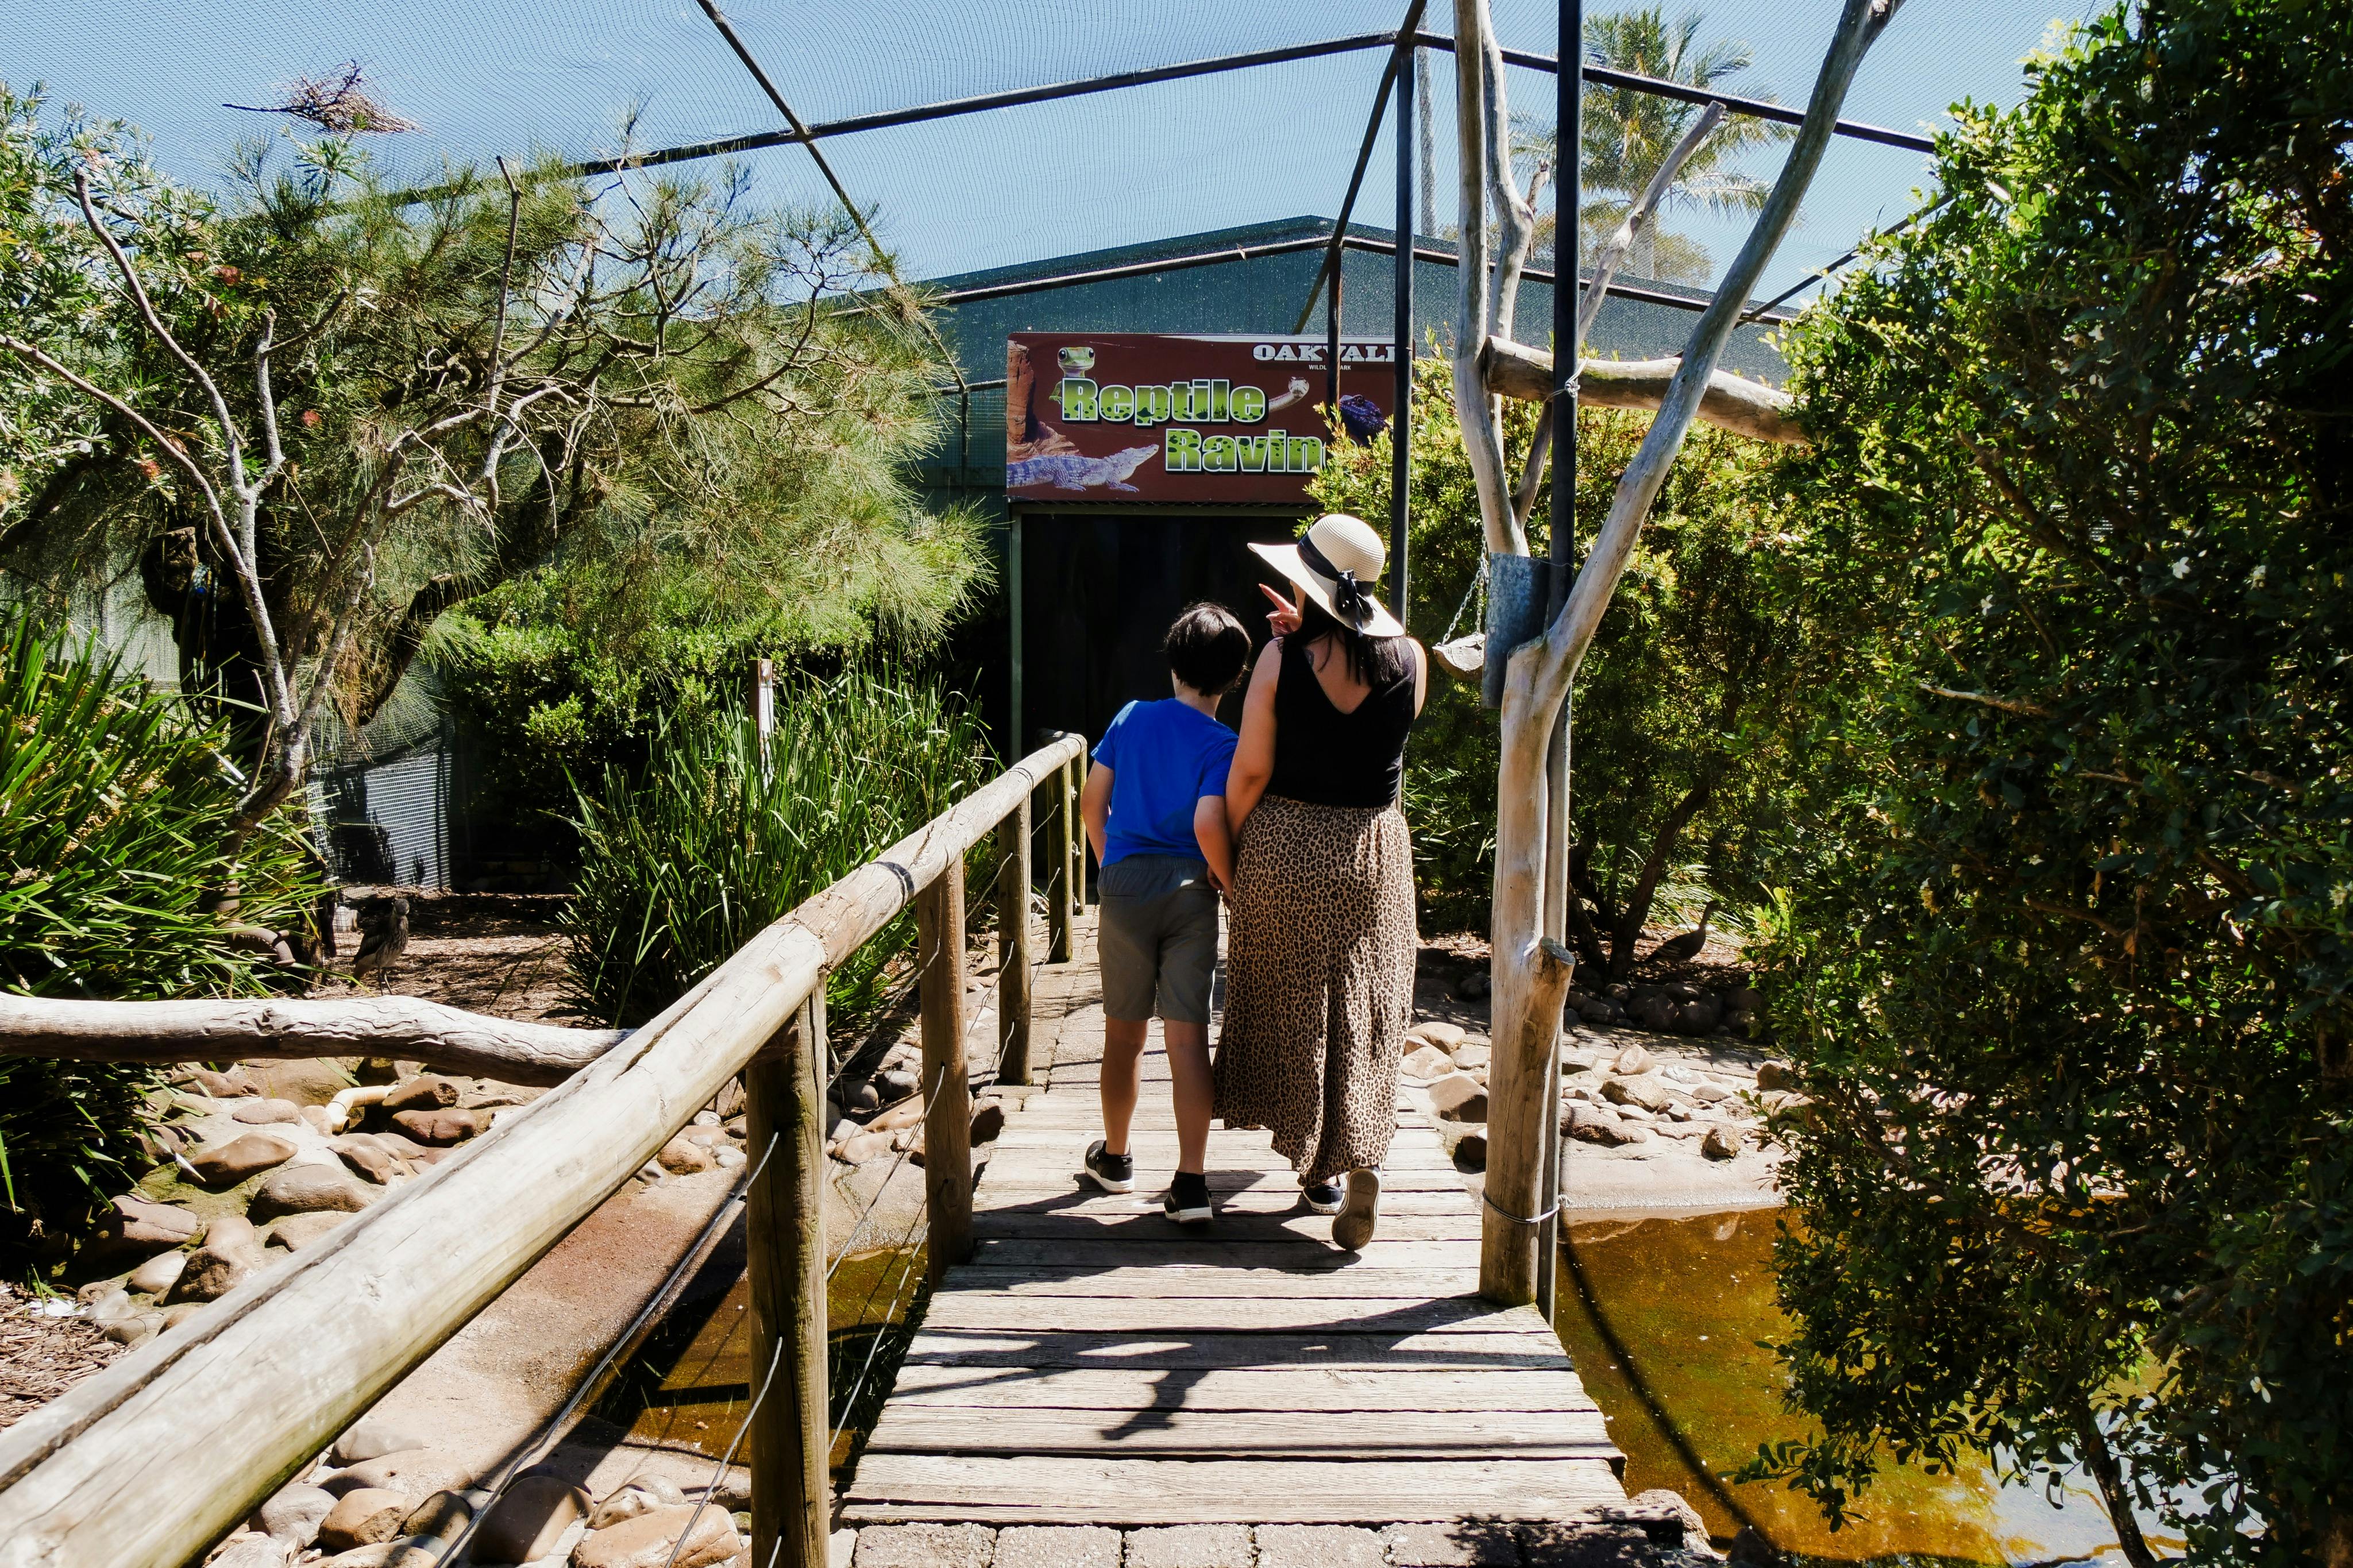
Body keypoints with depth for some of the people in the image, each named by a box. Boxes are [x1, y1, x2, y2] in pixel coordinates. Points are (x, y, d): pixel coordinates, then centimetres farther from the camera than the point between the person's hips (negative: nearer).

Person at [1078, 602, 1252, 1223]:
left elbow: (1092, 802, 7)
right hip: (1189, 892, -2)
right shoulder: (1223, 745, -7)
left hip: (1125, 884, 3)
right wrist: (1234, 889, -4)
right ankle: (1191, 1184, -2)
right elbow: (1208, 826, -20)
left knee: (1123, 1032, 16)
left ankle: (1115, 1158, 32)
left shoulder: (1131, 718, 4)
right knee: (1188, 1035, 0)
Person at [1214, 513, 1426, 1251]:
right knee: (1362, 1010, 11)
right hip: (1373, 851, 2)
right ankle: (1359, 1158, -6)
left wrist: (1231, 849, 5)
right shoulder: (1410, 658, -6)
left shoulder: (1283, 658, -14)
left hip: (1284, 848, -2)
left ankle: (1316, 1164, 22)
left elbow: (1249, 772, -10)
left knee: (1293, 1003, 12)